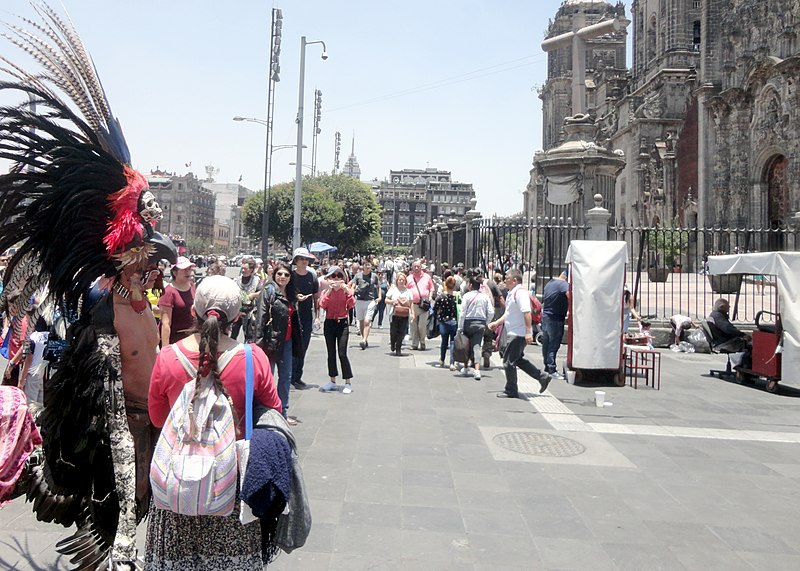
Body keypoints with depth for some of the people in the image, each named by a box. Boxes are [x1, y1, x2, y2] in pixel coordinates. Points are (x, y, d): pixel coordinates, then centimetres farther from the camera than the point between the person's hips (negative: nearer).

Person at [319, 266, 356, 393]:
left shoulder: (346, 289, 0)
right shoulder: (327, 291, 4)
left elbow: (352, 305, -14)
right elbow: (322, 305, -13)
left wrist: (346, 290, -22)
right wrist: (329, 291, -19)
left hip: (342, 323, -2)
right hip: (329, 323, 2)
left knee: (342, 354, -8)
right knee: (331, 353, 8)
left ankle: (348, 383, 2)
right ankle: (332, 381, 20)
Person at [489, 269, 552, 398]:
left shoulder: (520, 292, -16)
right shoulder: (511, 293, 17)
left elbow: (527, 312, -25)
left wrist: (528, 332, -29)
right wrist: (497, 323, 21)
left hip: (519, 334, -11)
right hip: (515, 333, 11)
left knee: (509, 361, -4)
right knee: (518, 360, 17)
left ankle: (511, 391, 6)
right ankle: (543, 377, 22)